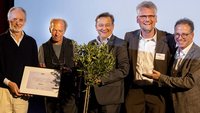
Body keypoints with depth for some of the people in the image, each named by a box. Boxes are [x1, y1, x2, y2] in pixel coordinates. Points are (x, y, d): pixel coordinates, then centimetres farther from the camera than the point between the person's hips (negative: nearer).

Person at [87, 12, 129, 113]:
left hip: (111, 96, -5)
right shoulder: (91, 44, 13)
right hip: (91, 95, 5)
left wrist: (101, 78, -18)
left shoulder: (120, 45, -5)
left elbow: (124, 70, -12)